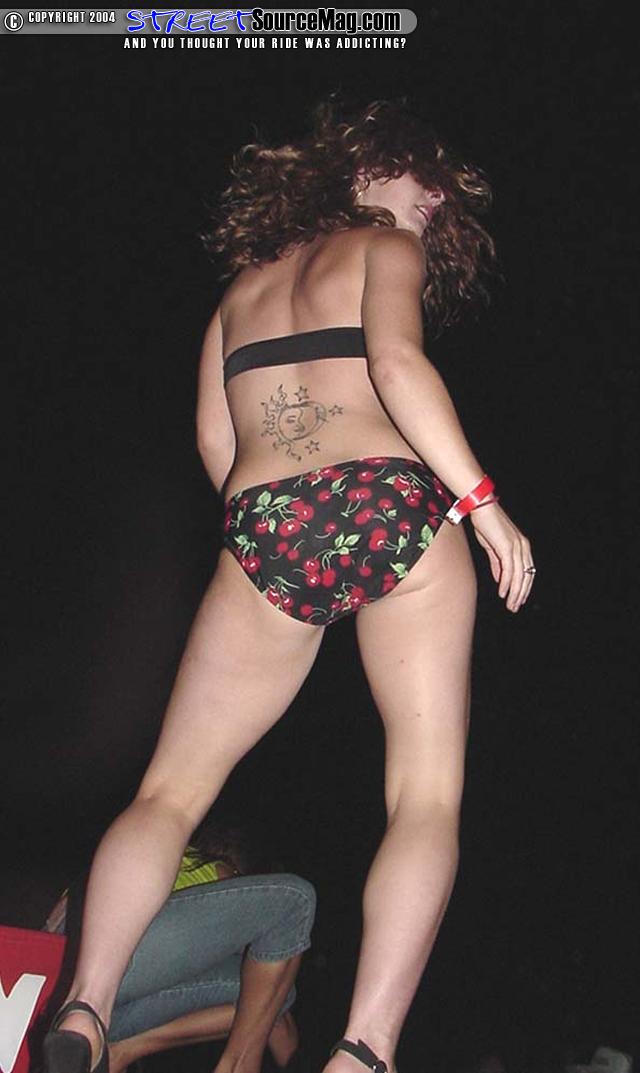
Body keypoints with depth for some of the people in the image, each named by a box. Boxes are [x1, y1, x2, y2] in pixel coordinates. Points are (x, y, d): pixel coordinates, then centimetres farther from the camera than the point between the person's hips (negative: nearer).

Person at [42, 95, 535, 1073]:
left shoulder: (244, 284, 28)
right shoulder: (384, 248, 13)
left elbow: (213, 435, 20)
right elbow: (396, 360, -8)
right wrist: (482, 501, -11)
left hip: (264, 533, 4)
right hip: (390, 507, -3)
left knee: (172, 789, 9)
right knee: (427, 792, -1)